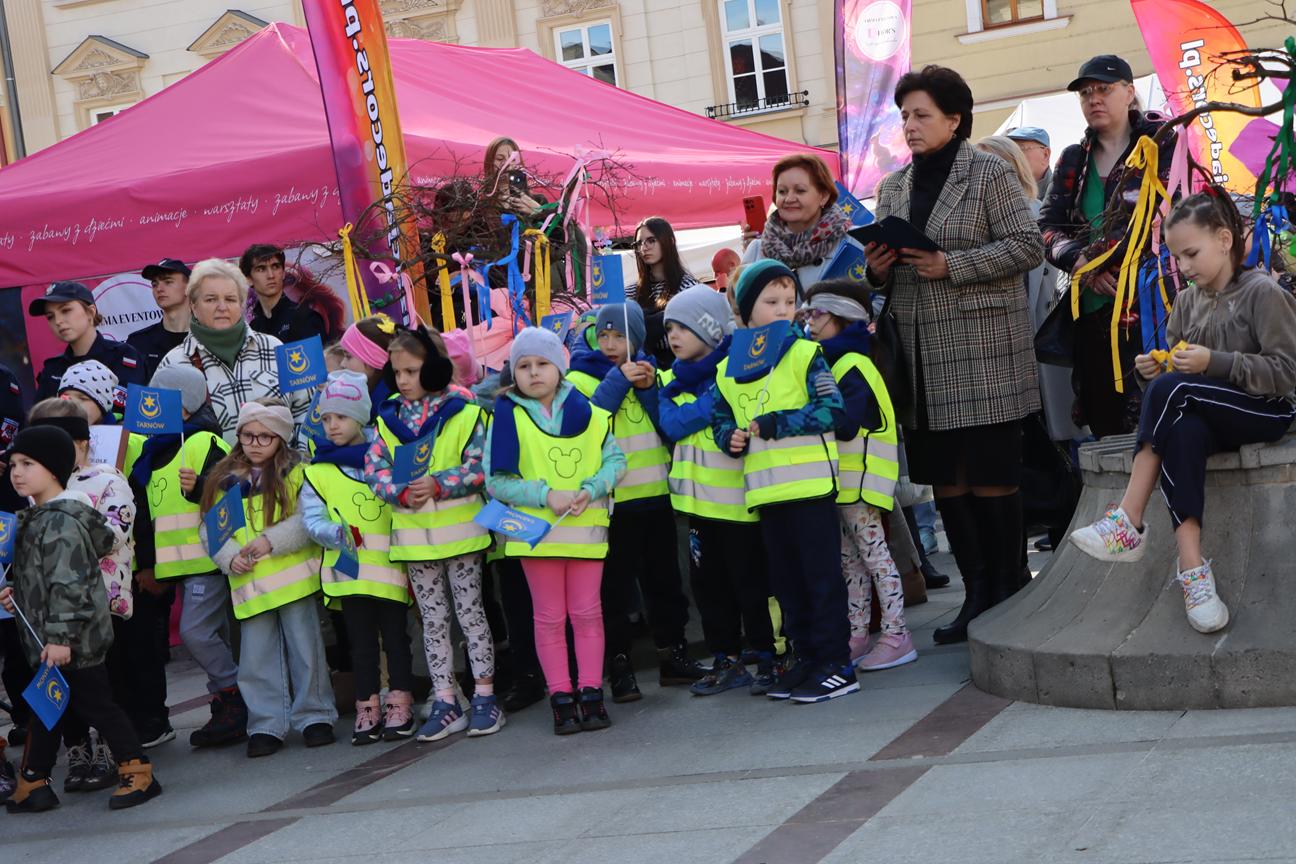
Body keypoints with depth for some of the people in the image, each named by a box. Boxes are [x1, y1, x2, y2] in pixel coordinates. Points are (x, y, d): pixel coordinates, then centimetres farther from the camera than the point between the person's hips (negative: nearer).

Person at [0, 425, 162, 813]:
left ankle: (138, 773, 9)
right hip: (48, 637, 10)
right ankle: (32, 784, 22)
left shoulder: (62, 523, -20)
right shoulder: (35, 518, 12)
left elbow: (69, 585, -24)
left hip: (73, 639, -10)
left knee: (94, 704, -1)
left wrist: (61, 635, -25)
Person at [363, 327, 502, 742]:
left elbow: (480, 467, -10)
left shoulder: (464, 412, -6)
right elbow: (374, 468, 2)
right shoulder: (388, 418, 6)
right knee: (433, 620, 9)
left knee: (470, 612, 3)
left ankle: (484, 696, 12)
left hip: (460, 530, -4)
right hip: (413, 534, 4)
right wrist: (400, 492, -15)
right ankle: (445, 702, 15)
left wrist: (439, 483, -20)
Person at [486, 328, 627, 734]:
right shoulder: (507, 416, -3)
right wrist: (546, 495, -16)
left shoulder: (588, 413, 4)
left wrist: (591, 489, -13)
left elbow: (615, 460, 5)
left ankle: (590, 694, 13)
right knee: (550, 617, 5)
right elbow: (496, 480, -6)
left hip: (587, 528, 1)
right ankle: (562, 700, 11)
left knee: (587, 613, 6)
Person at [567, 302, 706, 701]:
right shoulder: (580, 379, 0)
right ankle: (618, 664, 4)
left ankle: (672, 653, 22)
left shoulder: (649, 372, 13)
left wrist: (649, 390, -8)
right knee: (615, 586, -3)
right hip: (612, 500, -4)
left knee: (664, 578, 12)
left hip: (657, 495, 4)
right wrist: (617, 381, -19)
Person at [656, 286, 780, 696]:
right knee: (709, 581, 11)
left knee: (751, 580, 1)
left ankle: (767, 658, 12)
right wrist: (716, 401, -14)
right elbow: (672, 424, -7)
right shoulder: (671, 380, 10)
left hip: (737, 496, -6)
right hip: (697, 497, 6)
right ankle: (727, 660, 21)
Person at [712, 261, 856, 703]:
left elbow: (831, 409, -13)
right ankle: (807, 658, 23)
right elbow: (719, 417, 20)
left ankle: (836, 665, 4)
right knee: (786, 580, 13)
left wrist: (772, 424, -16)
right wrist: (730, 437, -3)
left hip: (810, 484, -6)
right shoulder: (727, 369, 10)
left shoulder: (805, 354, -5)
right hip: (765, 492, 6)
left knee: (822, 577, -2)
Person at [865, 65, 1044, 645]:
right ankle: (977, 594, 18)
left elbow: (1027, 245, -9)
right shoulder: (893, 187, 16)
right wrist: (878, 269, -2)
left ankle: (1008, 592, 10)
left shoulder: (989, 174, -3)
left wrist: (952, 264, -17)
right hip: (922, 353, 6)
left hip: (982, 347, -6)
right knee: (945, 478, 8)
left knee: (992, 476, -2)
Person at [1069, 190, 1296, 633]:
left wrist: (1214, 363, -24)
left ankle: (1129, 523, -28)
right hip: (1207, 416, 5)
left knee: (1170, 390, -30)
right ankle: (1193, 570, -43)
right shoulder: (1187, 301, 11)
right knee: (1182, 431, -34)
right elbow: (1179, 370, 14)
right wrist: (1159, 367, -10)